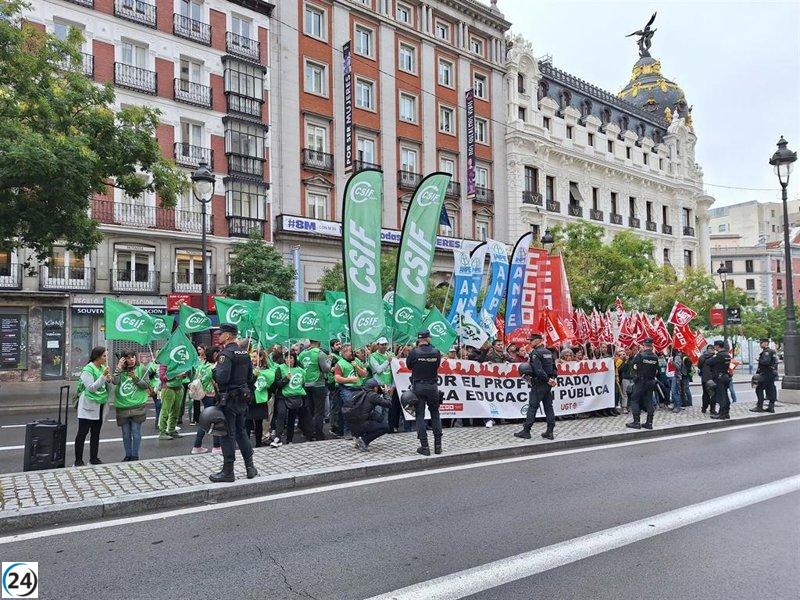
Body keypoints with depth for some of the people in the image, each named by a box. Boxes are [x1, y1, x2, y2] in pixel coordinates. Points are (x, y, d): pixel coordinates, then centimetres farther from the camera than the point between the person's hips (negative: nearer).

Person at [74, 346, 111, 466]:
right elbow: (91, 388, -20)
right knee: (82, 433, -1)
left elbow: (107, 387, 14)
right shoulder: (87, 370, -13)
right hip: (88, 405, -7)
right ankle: (78, 460, 5)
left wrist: (109, 380, -7)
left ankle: (94, 458, 22)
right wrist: (103, 376, -27)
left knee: (96, 433, 13)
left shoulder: (103, 368, 7)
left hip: (100, 405, 7)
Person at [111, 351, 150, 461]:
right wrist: (119, 368, -11)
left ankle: (135, 456, 10)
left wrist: (135, 378, -14)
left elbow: (146, 385, -2)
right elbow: (115, 381, -11)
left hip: (137, 406, -2)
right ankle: (128, 455, 22)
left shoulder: (142, 369, 1)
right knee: (126, 433, 10)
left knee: (136, 432, 0)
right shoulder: (121, 370, 6)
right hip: (122, 406, 3)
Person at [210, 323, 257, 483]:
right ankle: (250, 467, 22)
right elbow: (251, 378, 14)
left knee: (227, 435, 0)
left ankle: (228, 472, 8)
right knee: (241, 431, 18)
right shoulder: (245, 353, 10)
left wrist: (214, 371, -7)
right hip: (243, 399, 8)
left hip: (228, 399, -8)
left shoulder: (226, 353, -16)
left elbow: (222, 378, -26)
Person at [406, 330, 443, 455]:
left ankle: (424, 446, 2)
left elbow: (408, 365, 4)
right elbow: (437, 366, 6)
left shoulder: (414, 352, -12)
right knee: (435, 414, 14)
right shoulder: (436, 352, -6)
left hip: (418, 386, -2)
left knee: (420, 416, 5)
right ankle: (438, 445, 15)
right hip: (433, 386, 2)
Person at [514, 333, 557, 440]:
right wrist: (553, 379, 5)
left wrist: (547, 380, -15)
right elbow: (554, 368, 14)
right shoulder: (549, 352, 13)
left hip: (539, 384, -8)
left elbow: (538, 370, -22)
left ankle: (526, 431, 2)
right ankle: (549, 432, 10)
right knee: (548, 407, 8)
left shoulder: (535, 353, -13)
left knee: (532, 407, -2)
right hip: (548, 384, 8)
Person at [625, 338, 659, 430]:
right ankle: (649, 423, 12)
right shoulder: (655, 357, 0)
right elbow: (656, 371, 7)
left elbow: (632, 364, -3)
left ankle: (636, 422, -1)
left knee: (634, 400, 3)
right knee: (649, 401, 10)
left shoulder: (640, 355, -15)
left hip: (640, 381, -5)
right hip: (651, 382, 5)